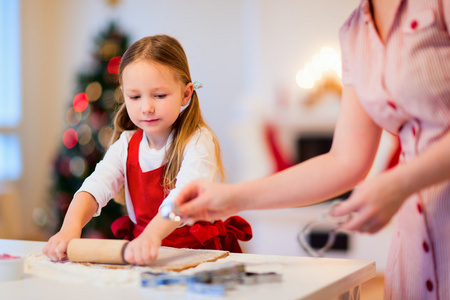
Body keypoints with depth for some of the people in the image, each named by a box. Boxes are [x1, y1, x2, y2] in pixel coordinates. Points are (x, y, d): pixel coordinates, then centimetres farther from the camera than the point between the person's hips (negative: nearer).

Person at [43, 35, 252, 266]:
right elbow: (95, 187, -7)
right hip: (140, 253, 5)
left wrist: (153, 234, -47)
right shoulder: (126, 145, 6)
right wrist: (71, 227, -28)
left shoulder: (198, 142, -11)